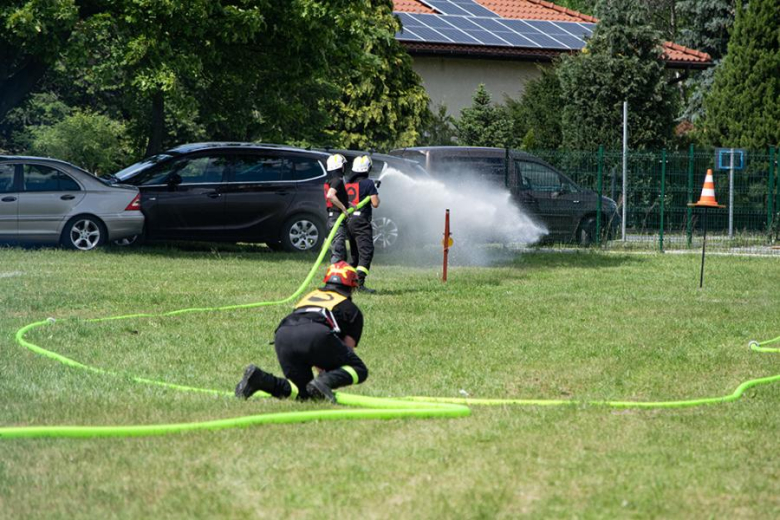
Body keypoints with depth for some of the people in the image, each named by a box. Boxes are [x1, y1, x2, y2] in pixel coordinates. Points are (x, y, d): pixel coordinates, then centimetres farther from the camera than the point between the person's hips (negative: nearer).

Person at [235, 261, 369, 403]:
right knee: (359, 370, 10)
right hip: (316, 336, -5)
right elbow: (348, 347, 20)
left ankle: (259, 378, -10)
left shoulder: (310, 296, 40)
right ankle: (325, 382, -20)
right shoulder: (351, 309, 25)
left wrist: (322, 370, 50)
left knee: (302, 393, 14)